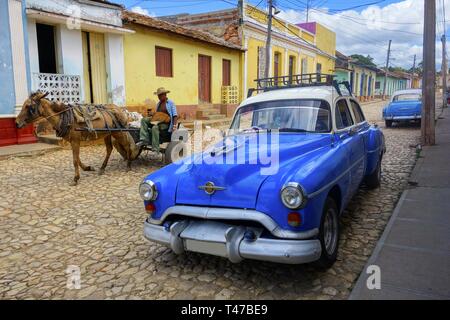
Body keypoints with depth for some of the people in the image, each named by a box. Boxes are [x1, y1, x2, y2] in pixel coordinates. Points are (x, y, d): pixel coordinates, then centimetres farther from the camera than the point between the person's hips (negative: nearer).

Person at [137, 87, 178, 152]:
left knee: (155, 128, -36)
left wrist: (174, 125, -18)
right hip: (158, 121, 7)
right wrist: (152, 117, 5)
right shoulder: (158, 104, 19)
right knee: (144, 120, -13)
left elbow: (175, 115, -5)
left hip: (166, 123, -7)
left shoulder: (170, 103, 1)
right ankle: (144, 140, -25)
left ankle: (155, 149, -33)